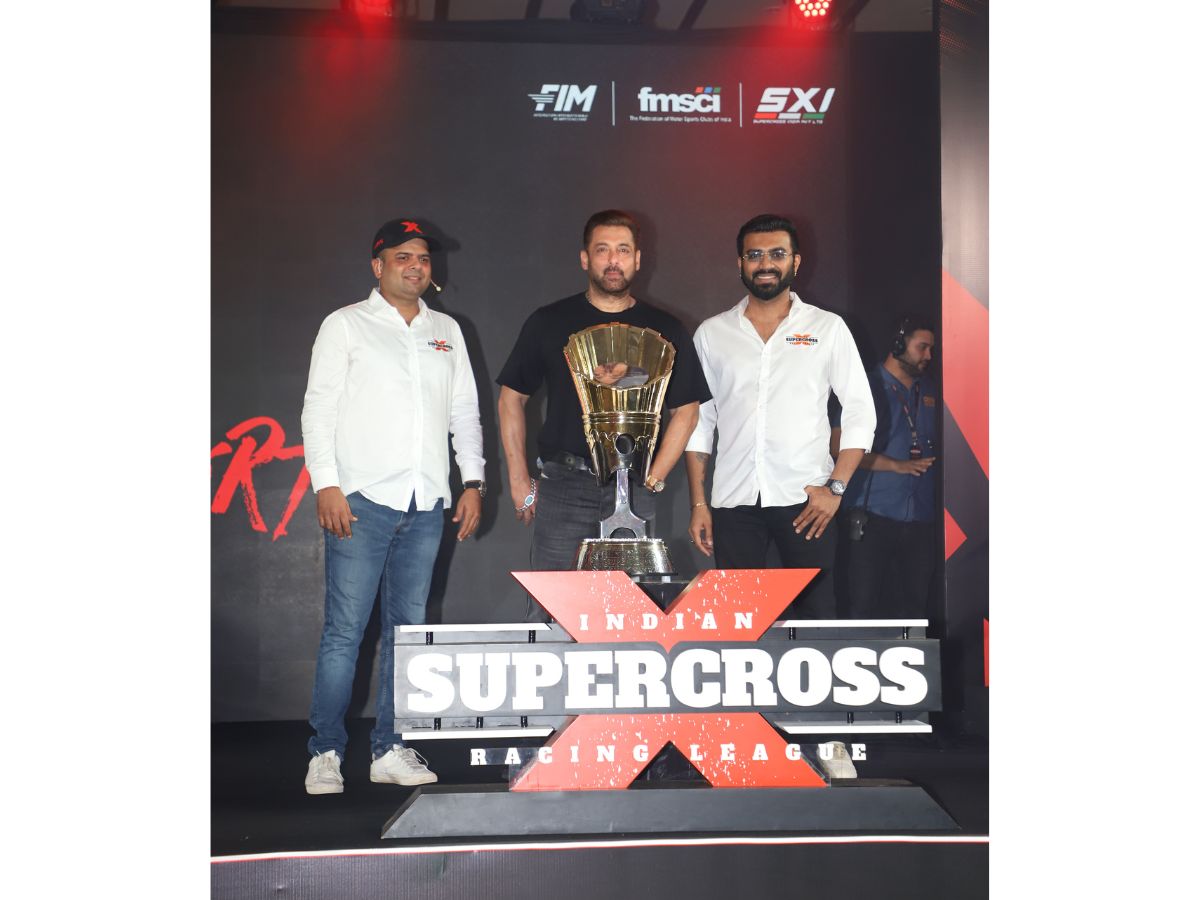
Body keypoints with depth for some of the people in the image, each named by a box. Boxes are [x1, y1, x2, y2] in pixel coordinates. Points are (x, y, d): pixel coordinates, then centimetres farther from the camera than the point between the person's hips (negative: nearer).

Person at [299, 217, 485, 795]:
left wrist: (473, 482, 7)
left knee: (408, 629, 6)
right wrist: (326, 486, -10)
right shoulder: (346, 325, 5)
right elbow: (318, 409, 0)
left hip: (426, 506, 4)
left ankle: (389, 750, 15)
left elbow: (465, 413, 18)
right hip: (362, 500, -4)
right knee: (345, 631, -5)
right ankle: (326, 752, 6)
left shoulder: (447, 332, 17)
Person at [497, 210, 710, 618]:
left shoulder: (664, 330, 9)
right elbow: (511, 398, 10)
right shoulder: (548, 323, 7)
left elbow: (686, 409, 11)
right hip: (563, 488, -1)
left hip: (634, 491, 1)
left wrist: (653, 480, 0)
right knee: (548, 613, -4)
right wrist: (519, 480, 3)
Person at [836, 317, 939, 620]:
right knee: (862, 605, -3)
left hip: (920, 518, 5)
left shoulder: (928, 391, 14)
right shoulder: (867, 387, -2)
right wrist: (897, 465, -17)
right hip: (872, 516, -5)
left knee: (916, 603, 8)